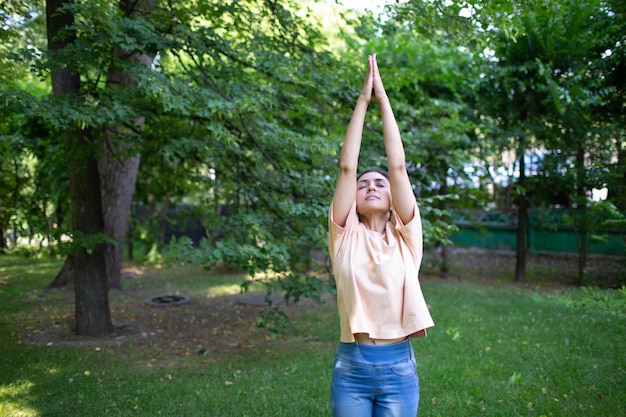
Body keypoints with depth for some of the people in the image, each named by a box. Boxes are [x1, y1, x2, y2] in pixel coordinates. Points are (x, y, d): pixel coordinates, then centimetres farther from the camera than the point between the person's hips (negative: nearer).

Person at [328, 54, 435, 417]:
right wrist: (363, 100, -4)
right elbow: (347, 166, -7)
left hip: (399, 366, 0)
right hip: (350, 366, 0)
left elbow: (398, 165, -6)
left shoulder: (405, 236, 1)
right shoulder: (346, 236, 1)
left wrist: (383, 98, -4)